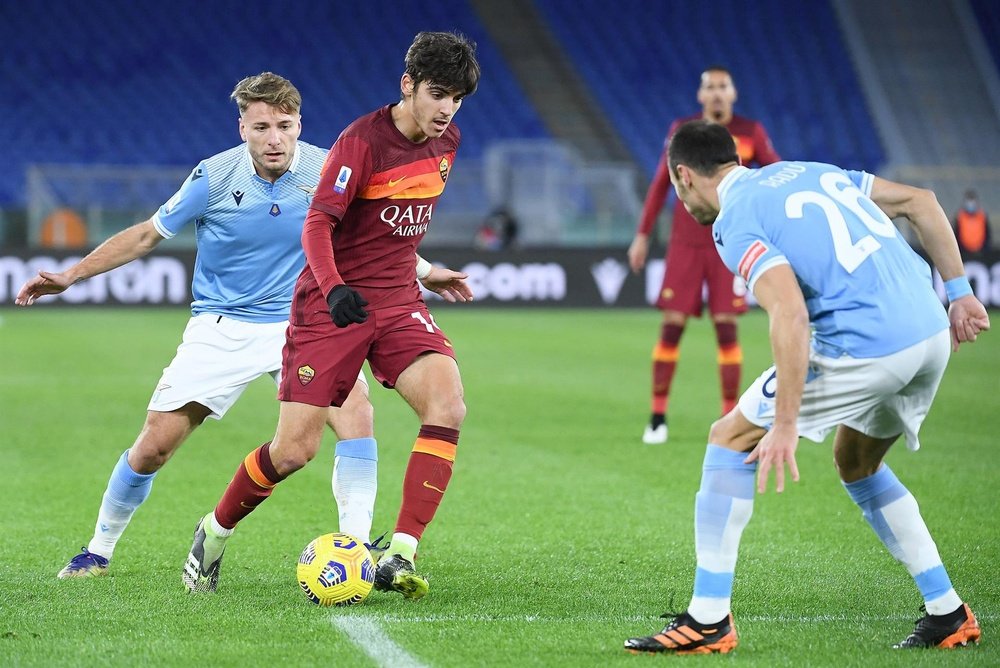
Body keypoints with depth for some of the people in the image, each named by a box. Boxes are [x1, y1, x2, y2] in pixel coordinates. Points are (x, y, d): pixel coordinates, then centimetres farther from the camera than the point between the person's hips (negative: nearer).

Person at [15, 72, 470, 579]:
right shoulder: (215, 177, -12)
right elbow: (148, 235, 1)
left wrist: (423, 272, 11)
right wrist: (70, 275, -2)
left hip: (301, 323, 1)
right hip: (221, 327, -1)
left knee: (354, 405, -27)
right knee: (154, 445, -4)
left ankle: (356, 547, -21)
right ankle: (98, 552, 20)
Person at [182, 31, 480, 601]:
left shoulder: (446, 142, 5)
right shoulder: (362, 140, -16)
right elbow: (317, 224, -19)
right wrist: (334, 288, -34)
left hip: (397, 299, 5)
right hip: (333, 302, -5)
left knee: (448, 406, -22)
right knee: (295, 449, -6)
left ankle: (400, 558, -21)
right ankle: (215, 533, 23)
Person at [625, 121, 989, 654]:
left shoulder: (735, 221, -4)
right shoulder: (812, 171, 20)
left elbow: (790, 315, -19)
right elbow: (920, 201, 19)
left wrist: (785, 424, -18)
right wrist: (958, 292, 20)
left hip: (865, 347, -8)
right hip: (933, 335, 8)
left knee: (730, 440, 6)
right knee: (856, 465, 30)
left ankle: (708, 620, 4)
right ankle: (948, 614, 27)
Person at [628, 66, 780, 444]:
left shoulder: (750, 133, 2)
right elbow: (661, 183, 11)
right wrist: (642, 235, 9)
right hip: (685, 243, 1)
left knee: (726, 326, -6)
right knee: (671, 326, -4)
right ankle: (657, 417, 5)